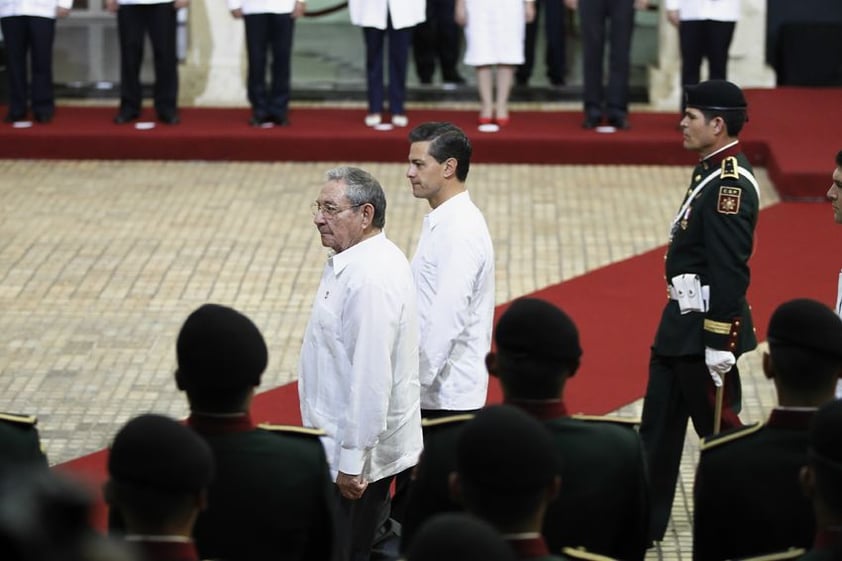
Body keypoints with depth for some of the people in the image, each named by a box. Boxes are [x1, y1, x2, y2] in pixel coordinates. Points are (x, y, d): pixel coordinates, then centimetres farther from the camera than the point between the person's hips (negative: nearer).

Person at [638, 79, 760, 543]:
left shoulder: (731, 184, -20)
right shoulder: (711, 172, 11)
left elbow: (730, 270, -24)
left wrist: (719, 342, -24)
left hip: (706, 326, -10)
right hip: (681, 320, 10)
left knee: (719, 428, 2)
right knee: (658, 426, 14)